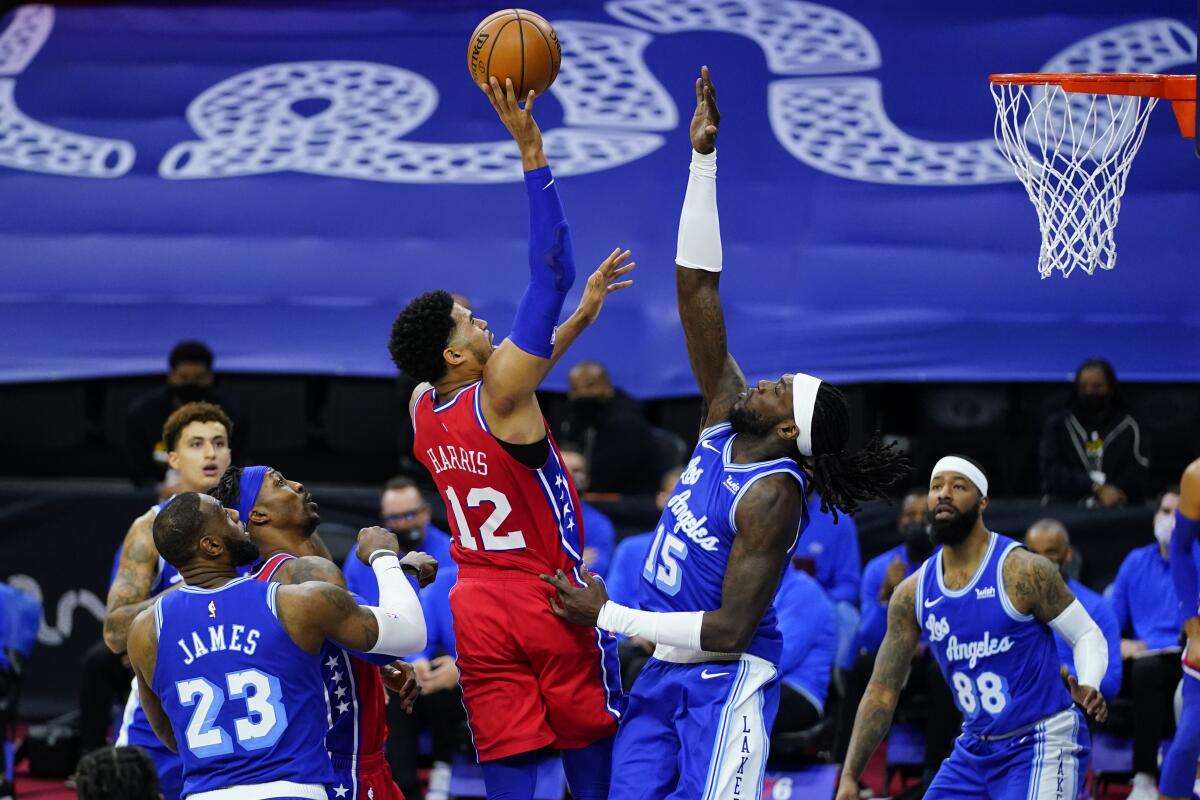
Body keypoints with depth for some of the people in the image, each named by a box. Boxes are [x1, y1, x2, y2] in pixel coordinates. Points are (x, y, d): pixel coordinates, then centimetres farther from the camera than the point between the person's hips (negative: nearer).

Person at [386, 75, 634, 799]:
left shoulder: (422, 410, 5)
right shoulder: (499, 394, -14)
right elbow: (551, 272, -18)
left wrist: (586, 312, 28)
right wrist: (531, 153, -17)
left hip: (479, 606, 6)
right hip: (551, 602, -6)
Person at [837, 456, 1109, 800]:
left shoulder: (1023, 572, -14)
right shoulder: (912, 594, 1)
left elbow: (1087, 635, -6)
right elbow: (882, 692, 5)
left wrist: (1089, 688, -29)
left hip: (1040, 746, -6)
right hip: (974, 749, 6)